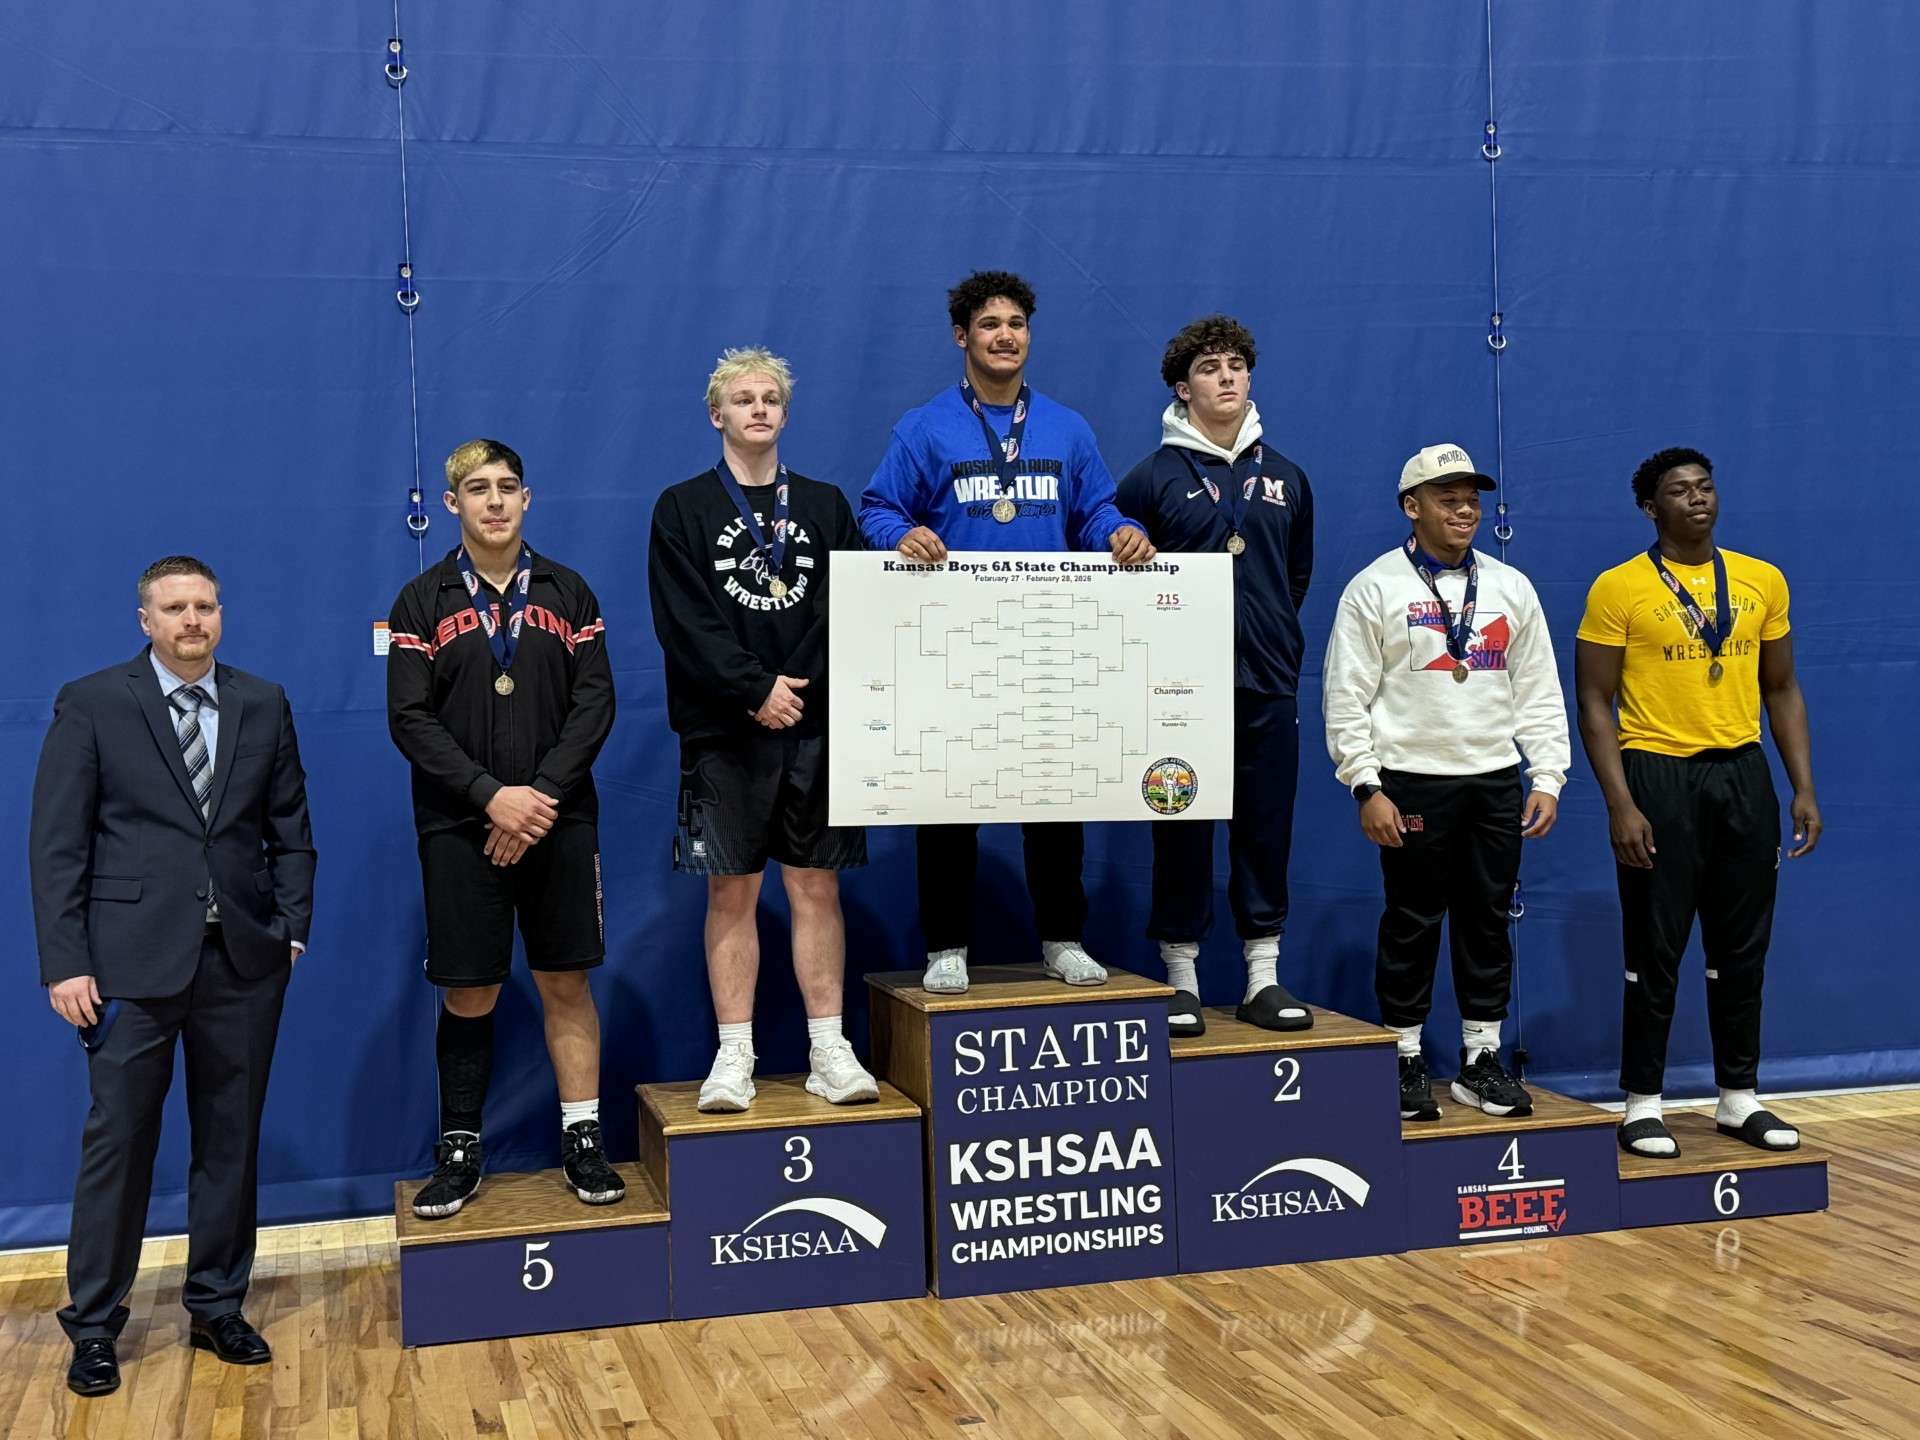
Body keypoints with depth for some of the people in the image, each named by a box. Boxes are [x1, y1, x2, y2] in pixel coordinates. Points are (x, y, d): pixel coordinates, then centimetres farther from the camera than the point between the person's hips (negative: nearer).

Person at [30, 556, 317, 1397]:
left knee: (231, 1139, 10)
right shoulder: (90, 705, 0)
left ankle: (217, 1309, 24)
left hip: (243, 958, 3)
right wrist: (64, 962, -9)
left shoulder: (264, 705, 8)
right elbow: (57, 844, -3)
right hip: (133, 958, -3)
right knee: (118, 1140, 3)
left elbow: (290, 830, 11)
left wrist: (291, 927, 2)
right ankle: (93, 1326, 16)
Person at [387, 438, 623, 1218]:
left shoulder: (567, 593, 6)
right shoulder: (422, 601, 3)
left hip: (559, 822, 1)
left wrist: (542, 795, -12)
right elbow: (410, 717, -4)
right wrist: (493, 796, -15)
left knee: (566, 982, 4)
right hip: (459, 828, -1)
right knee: (468, 994, 4)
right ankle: (459, 1151, 16)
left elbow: (595, 702, 0)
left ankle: (583, 1139, 14)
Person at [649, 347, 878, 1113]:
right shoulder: (683, 510, 5)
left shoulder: (825, 505, 12)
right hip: (725, 731, -2)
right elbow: (684, 622, -6)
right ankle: (734, 1056, 7)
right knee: (732, 892, 1)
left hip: (816, 725, 2)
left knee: (816, 886, 3)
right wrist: (755, 689, -14)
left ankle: (828, 1050, 8)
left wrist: (807, 689, -9)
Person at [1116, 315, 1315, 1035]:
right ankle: (1181, 979, 10)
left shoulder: (1285, 477, 13)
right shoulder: (1153, 477, 1)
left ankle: (1264, 976, 14)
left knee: (1266, 828, 6)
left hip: (1268, 683, 3)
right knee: (1183, 830, 1)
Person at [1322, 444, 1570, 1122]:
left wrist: (1547, 778, 3)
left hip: (1496, 780, 4)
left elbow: (1539, 691, 11)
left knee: (1488, 919, 8)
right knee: (1412, 922, 2)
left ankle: (1481, 1060, 17)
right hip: (1412, 780, -4)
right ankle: (1405, 1061, 12)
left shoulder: (1511, 587, 10)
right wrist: (1367, 788, -11)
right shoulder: (1375, 588, -2)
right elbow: (1347, 696, -5)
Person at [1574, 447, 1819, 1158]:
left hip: (1742, 776, 4)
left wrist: (1804, 788, 5)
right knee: (1655, 950, 1)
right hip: (1659, 777, -4)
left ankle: (1739, 1097, 23)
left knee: (1742, 947, 10)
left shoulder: (1762, 581, 8)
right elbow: (1595, 703, -6)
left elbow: (1782, 690, 13)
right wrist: (1620, 805, -14)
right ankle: (1641, 1103, 12)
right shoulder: (1619, 588, -5)